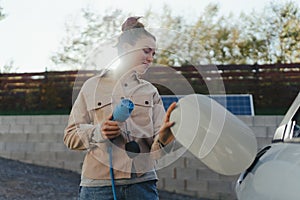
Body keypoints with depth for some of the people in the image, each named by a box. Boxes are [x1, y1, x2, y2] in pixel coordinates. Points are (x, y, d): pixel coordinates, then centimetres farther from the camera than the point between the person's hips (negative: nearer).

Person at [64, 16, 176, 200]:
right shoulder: (93, 86, 4)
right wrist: (97, 132, -15)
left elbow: (156, 150, 2)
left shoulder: (150, 92, 11)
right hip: (98, 184, -2)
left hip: (142, 184, 2)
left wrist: (164, 136, -20)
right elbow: (70, 136, 4)